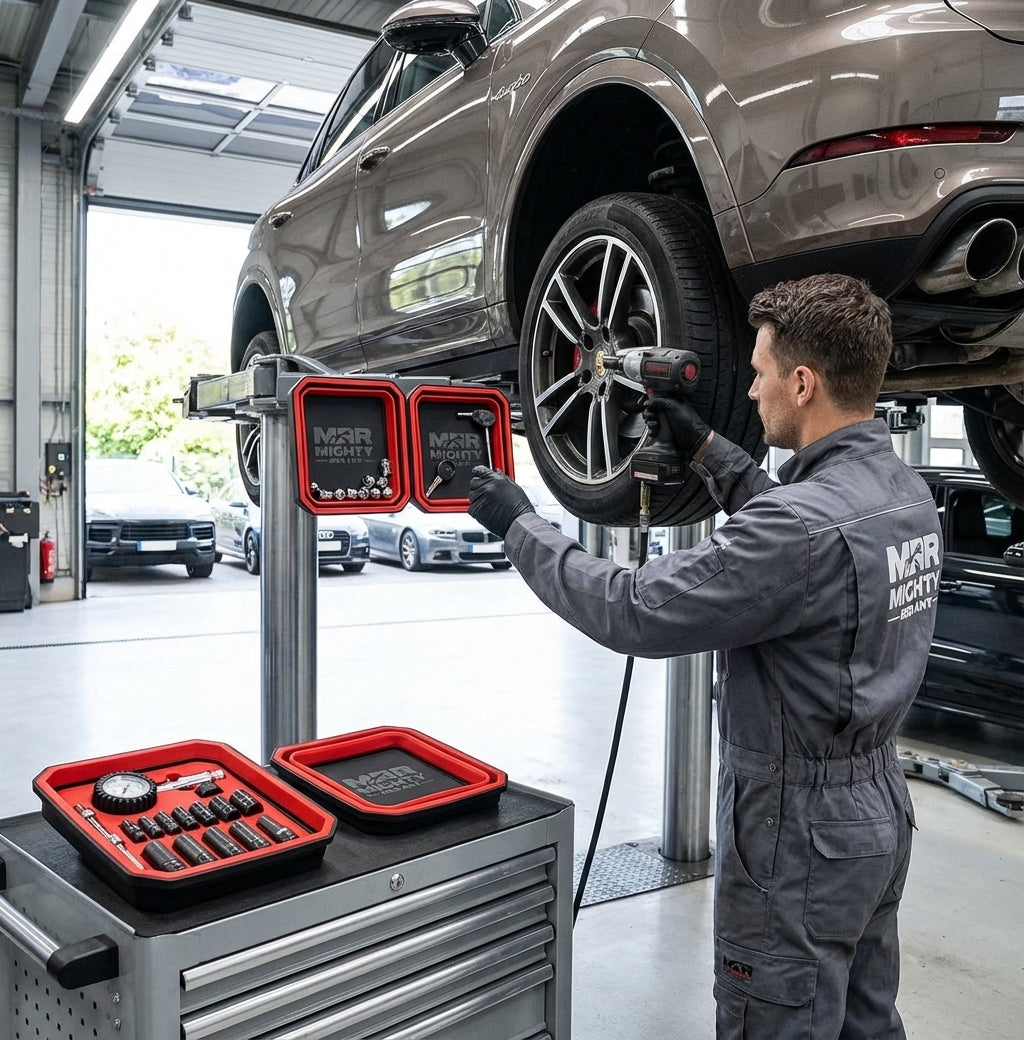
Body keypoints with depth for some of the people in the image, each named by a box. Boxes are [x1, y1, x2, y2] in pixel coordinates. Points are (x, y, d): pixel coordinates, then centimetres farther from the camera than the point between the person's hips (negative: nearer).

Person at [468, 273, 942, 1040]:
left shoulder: (807, 525, -30)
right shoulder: (904, 491, 0)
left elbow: (635, 614, -26)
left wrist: (520, 526, -14)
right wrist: (704, 449, 18)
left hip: (800, 830, -9)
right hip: (879, 806, 9)